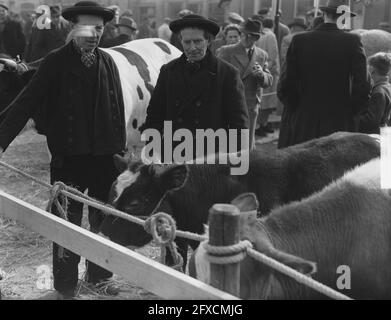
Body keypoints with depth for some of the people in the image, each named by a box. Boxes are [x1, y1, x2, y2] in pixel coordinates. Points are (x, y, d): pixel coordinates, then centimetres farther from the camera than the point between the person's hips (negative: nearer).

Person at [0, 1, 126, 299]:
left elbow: (118, 109, 8)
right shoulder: (56, 62, -4)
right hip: (69, 159, -3)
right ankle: (65, 287, 19)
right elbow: (26, 103, -9)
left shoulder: (108, 62, 7)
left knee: (104, 221, 14)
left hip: (105, 158, 4)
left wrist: (120, 150, 6)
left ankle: (99, 276, 31)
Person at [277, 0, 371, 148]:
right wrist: (350, 113, 6)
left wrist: (295, 109, 11)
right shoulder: (352, 41, -4)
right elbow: (363, 86, -9)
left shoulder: (299, 40, -1)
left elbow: (285, 86, -4)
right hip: (340, 123, -1)